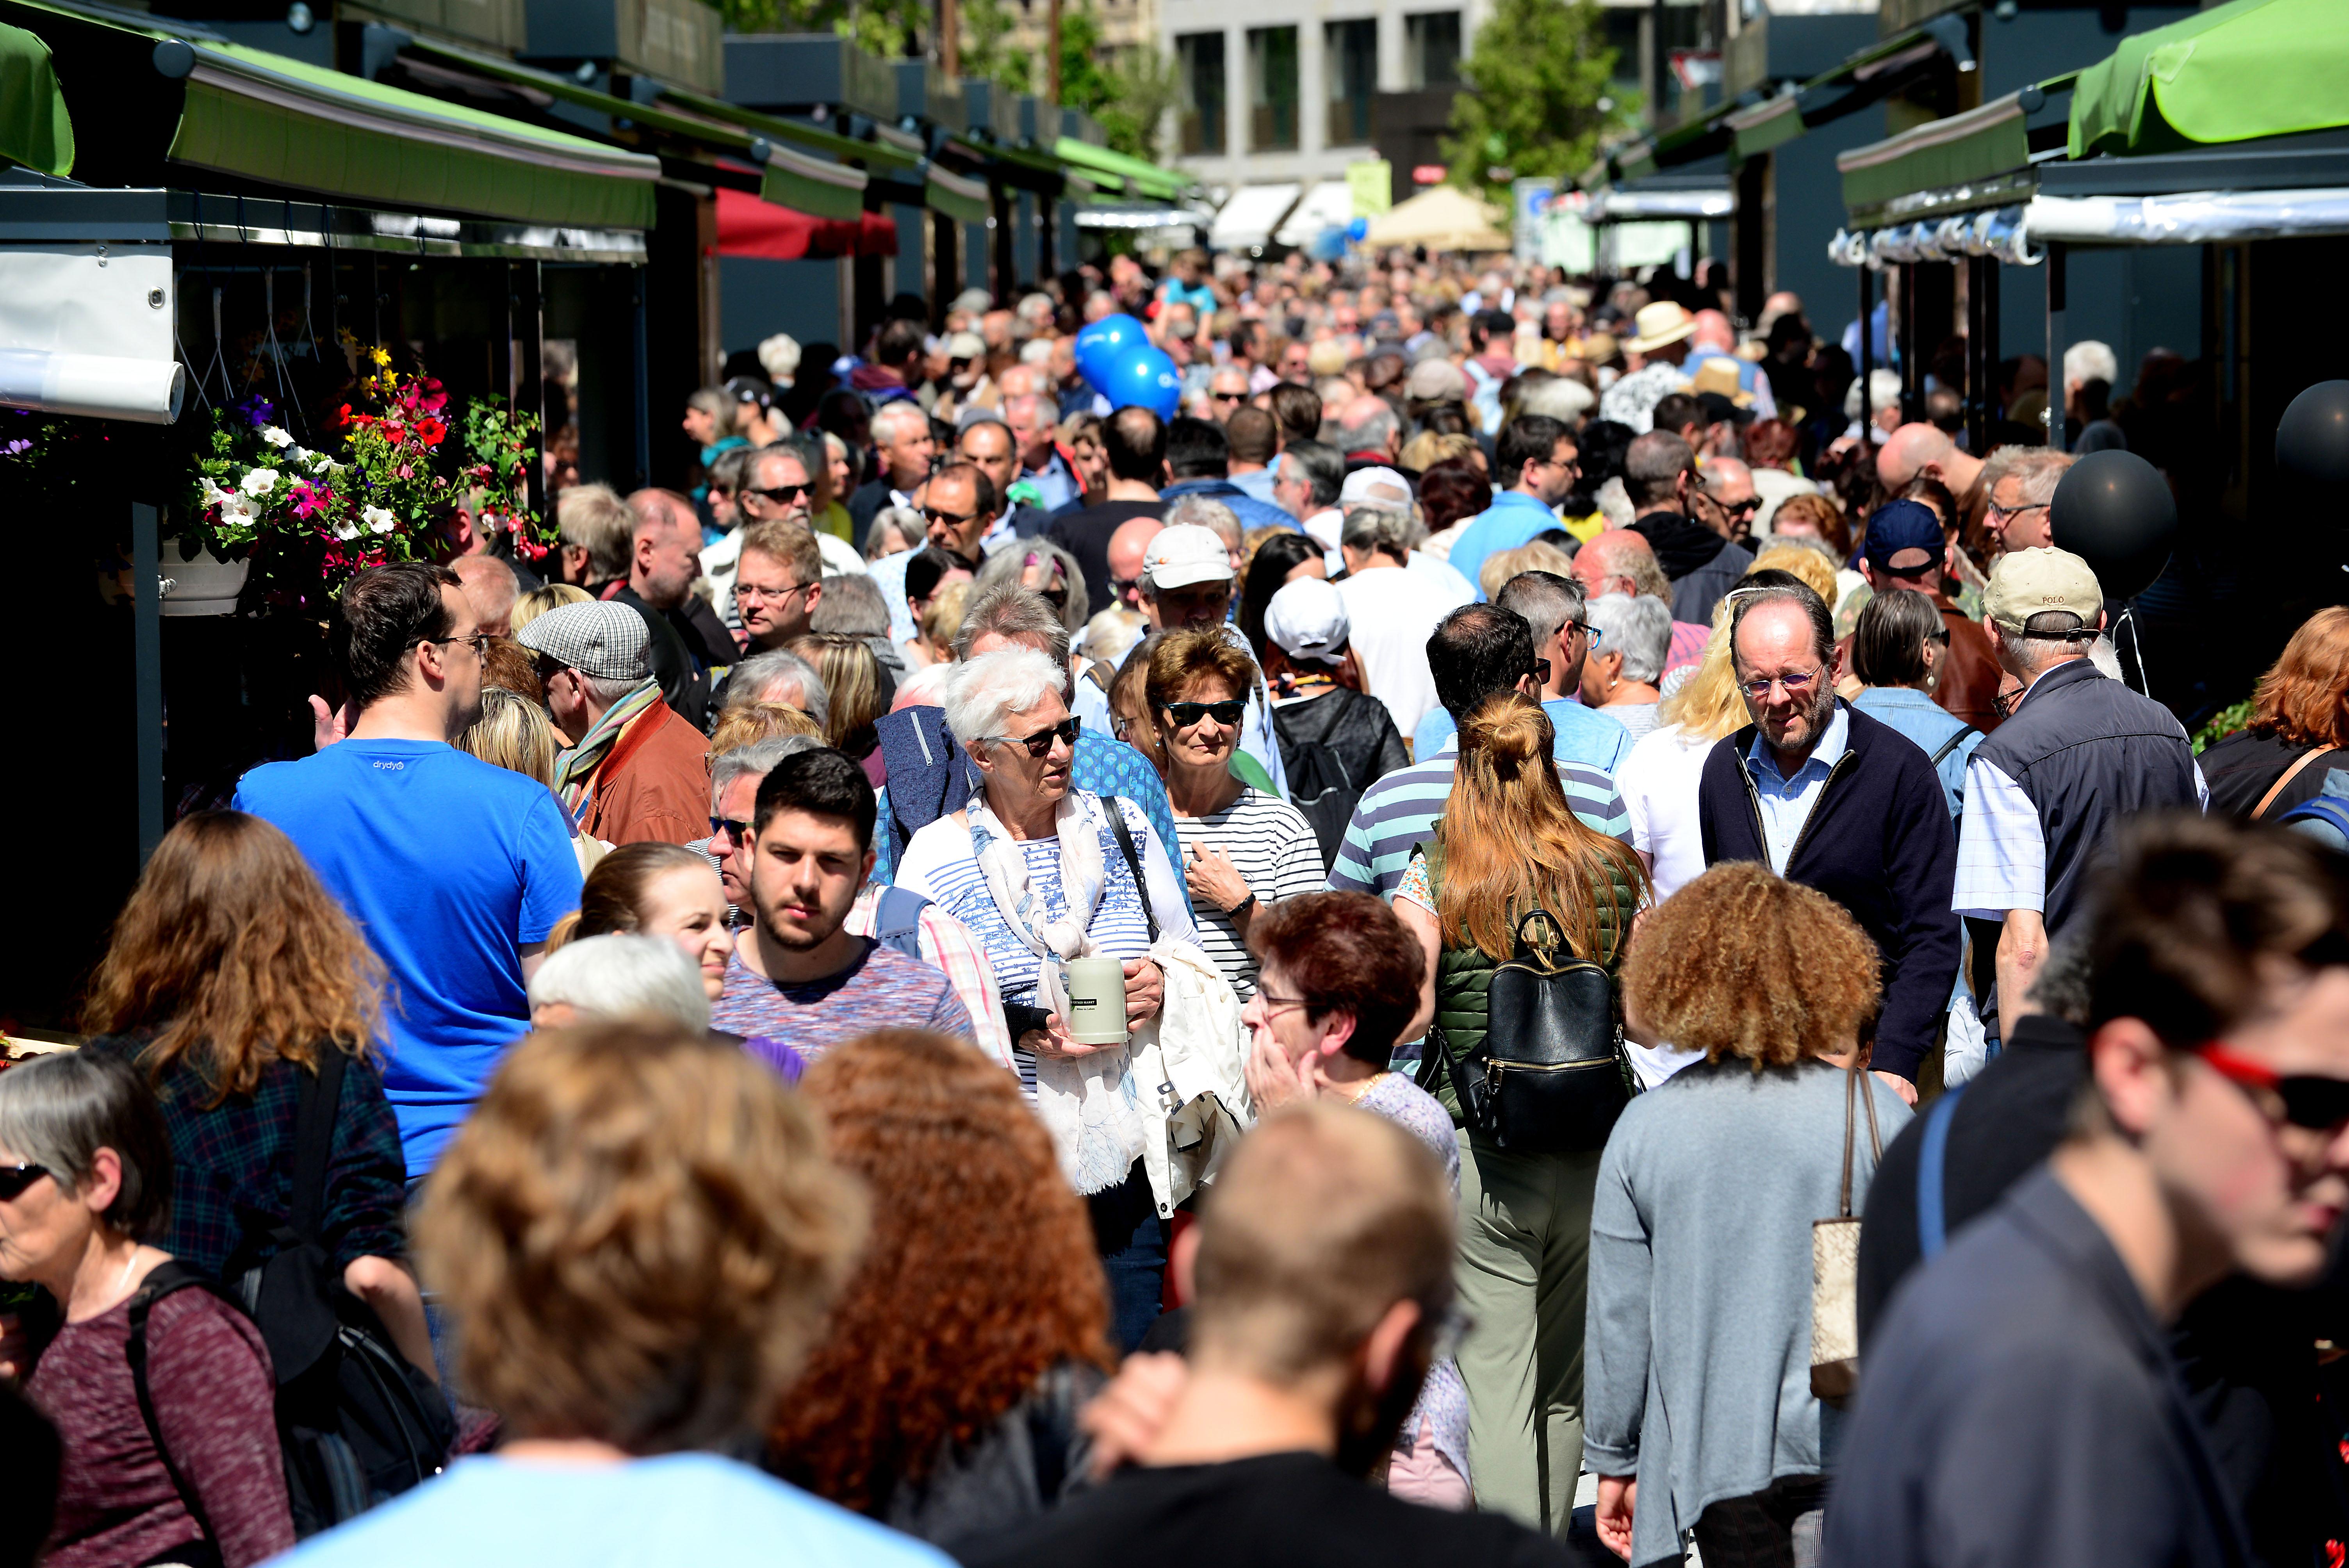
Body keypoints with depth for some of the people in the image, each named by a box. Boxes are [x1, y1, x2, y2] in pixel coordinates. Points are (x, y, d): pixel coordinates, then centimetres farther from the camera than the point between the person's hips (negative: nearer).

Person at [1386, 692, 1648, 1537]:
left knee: (1495, 1383, 0)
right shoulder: (1612, 872, 3)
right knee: (1566, 1385, 16)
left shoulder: (1433, 874, -6)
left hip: (1479, 1153, -3)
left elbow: (1411, 1012, -11)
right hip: (1593, 1151, 3)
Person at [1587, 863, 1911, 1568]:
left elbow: (1618, 1318, 2)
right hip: (1854, 1450, -2)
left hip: (1719, 1452, 2)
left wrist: (1614, 1458, 13)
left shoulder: (1642, 1131, -3)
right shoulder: (1877, 1118, -7)